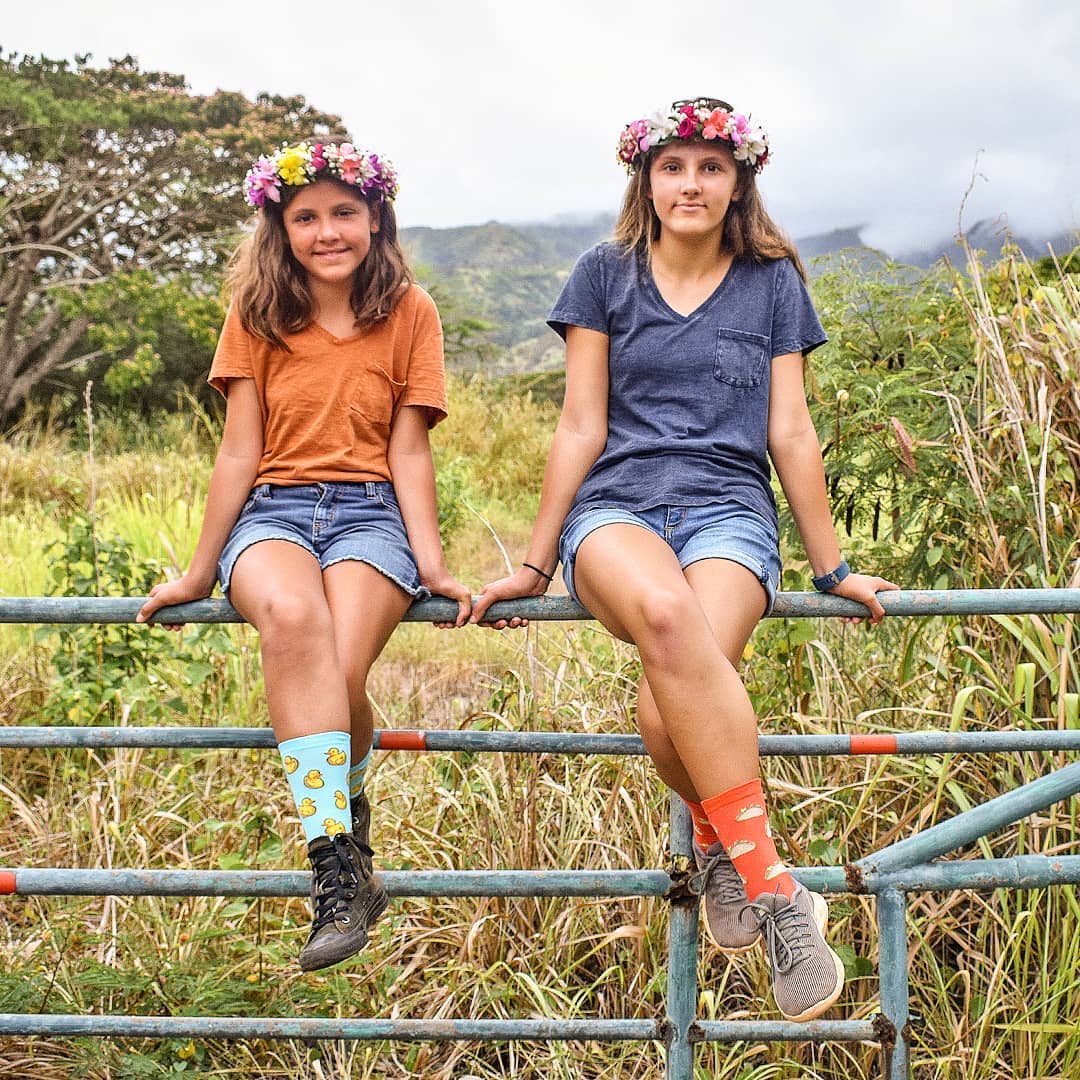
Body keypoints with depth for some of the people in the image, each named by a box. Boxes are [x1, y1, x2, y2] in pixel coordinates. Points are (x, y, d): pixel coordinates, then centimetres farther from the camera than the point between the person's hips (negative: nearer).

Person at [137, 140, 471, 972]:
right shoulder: (257, 317, 9)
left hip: (370, 513, 0)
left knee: (340, 668, -31)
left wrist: (431, 565, -4)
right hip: (273, 511, 1)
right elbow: (240, 452, 9)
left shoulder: (409, 313, 7)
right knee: (292, 618, -37)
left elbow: (408, 448, 5)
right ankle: (341, 871, -39)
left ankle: (346, 834, 2)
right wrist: (200, 574, 8)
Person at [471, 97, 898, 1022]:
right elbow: (582, 427, 10)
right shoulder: (606, 277, 12)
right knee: (664, 614, -39)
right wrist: (536, 562, 7)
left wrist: (833, 569, 14)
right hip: (616, 505, 0)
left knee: (667, 706, -35)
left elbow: (791, 434, 14)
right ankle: (772, 886, -25)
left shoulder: (772, 283, 13)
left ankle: (720, 845, -7)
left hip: (729, 508, 0)